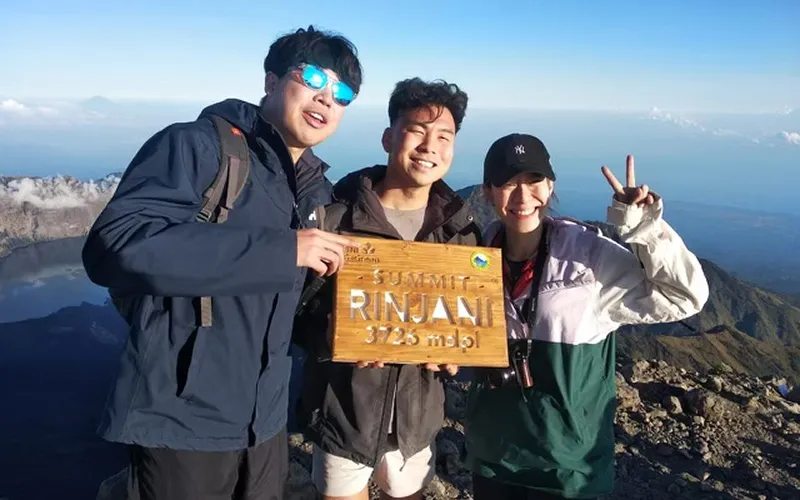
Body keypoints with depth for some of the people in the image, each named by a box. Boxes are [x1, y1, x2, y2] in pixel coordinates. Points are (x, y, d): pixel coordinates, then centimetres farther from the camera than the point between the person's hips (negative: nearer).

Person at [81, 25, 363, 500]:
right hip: (183, 424, -6)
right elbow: (113, 246, -27)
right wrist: (281, 249, -27)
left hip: (266, 421, 7)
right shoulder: (196, 146, -12)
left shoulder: (317, 190, 9)